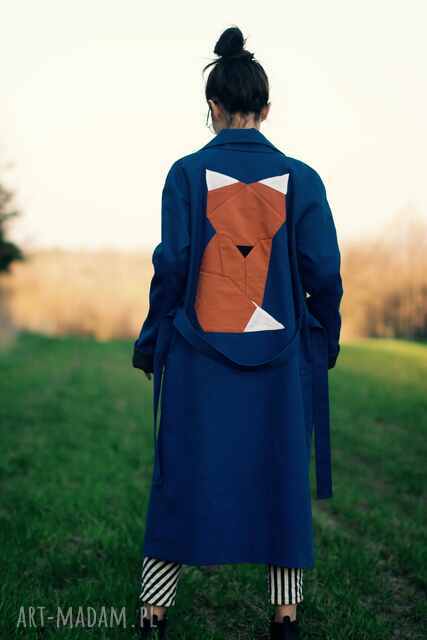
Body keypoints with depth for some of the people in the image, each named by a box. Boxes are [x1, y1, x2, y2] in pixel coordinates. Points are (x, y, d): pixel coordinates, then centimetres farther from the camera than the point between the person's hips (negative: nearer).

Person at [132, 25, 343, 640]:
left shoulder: (188, 173, -3)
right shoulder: (299, 177, 0)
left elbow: (171, 266, -5)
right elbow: (323, 272, 0)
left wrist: (150, 345, 5)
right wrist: (325, 343, 13)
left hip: (199, 357, -1)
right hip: (278, 358, 1)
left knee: (182, 478, 8)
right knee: (280, 478, 11)